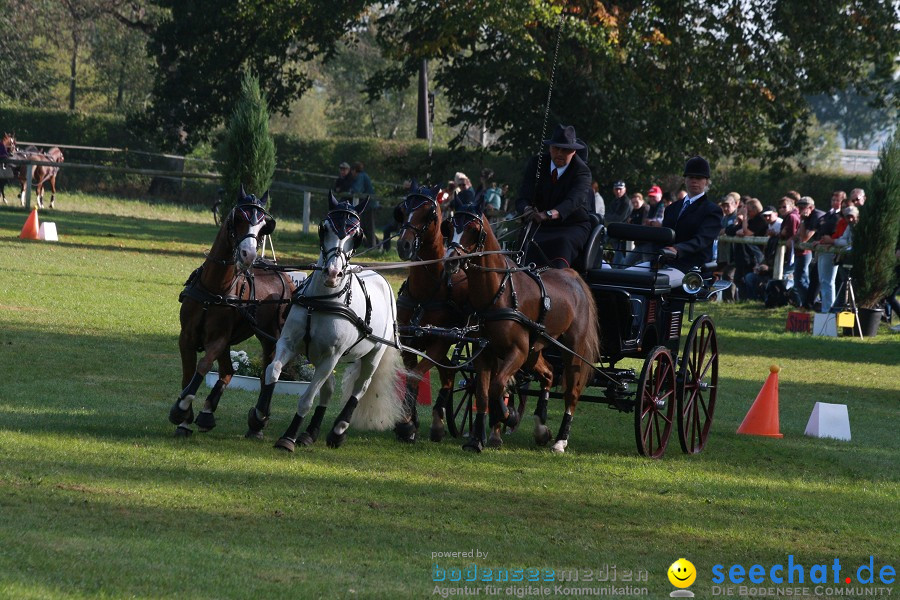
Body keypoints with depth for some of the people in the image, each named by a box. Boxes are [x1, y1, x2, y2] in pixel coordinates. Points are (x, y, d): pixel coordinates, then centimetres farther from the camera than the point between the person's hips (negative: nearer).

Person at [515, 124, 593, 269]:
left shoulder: (582, 171, -10)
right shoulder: (536, 164, 1)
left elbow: (574, 200, -29)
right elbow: (523, 198, -8)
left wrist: (549, 214, -49)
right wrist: (527, 210, -35)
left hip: (574, 226, -2)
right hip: (541, 227, 2)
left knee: (563, 243, -37)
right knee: (534, 245, -32)